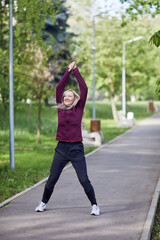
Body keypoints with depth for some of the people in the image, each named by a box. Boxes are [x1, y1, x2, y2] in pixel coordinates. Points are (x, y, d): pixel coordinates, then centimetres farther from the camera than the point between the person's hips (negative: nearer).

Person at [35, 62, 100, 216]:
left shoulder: (79, 109, 1)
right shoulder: (60, 109, 6)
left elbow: (84, 89, -5)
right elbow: (59, 88, 3)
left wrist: (76, 71, -2)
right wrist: (68, 71, 2)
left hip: (76, 149, -2)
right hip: (61, 148, 2)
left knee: (84, 180, -4)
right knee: (52, 179, 6)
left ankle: (94, 205, 10)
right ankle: (44, 202, 25)